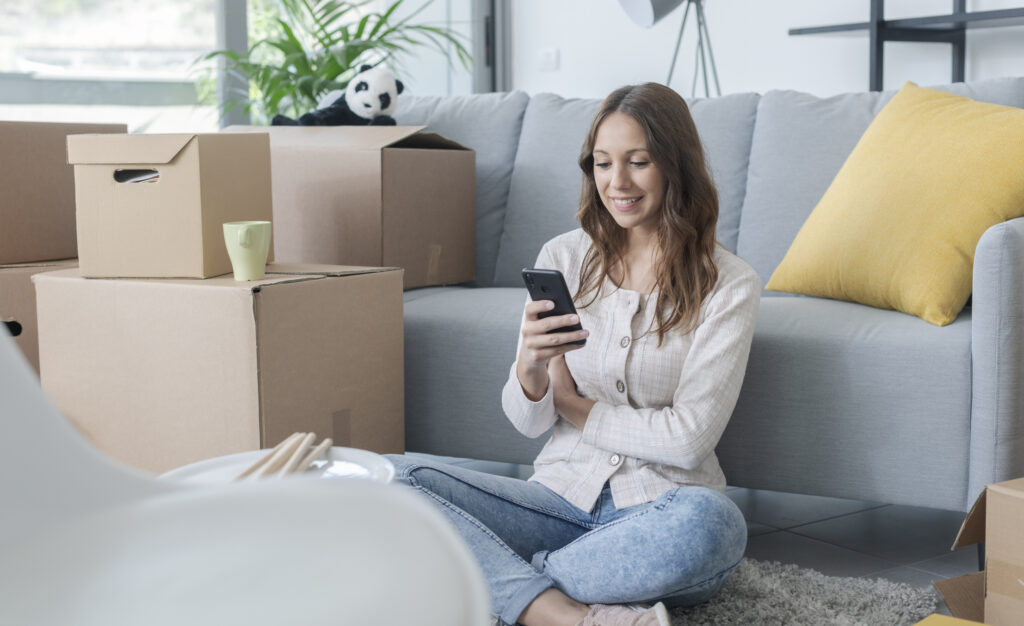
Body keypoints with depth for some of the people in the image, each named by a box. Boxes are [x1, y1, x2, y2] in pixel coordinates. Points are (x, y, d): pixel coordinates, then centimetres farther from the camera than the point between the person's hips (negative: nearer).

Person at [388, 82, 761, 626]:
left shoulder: (728, 284, -2)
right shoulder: (562, 258, 6)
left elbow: (688, 437, -9)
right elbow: (527, 422, 3)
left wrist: (575, 407, 0)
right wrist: (530, 368, -19)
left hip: (660, 509, -2)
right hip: (563, 495, 3)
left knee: (711, 521, -39)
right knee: (392, 476, -20)